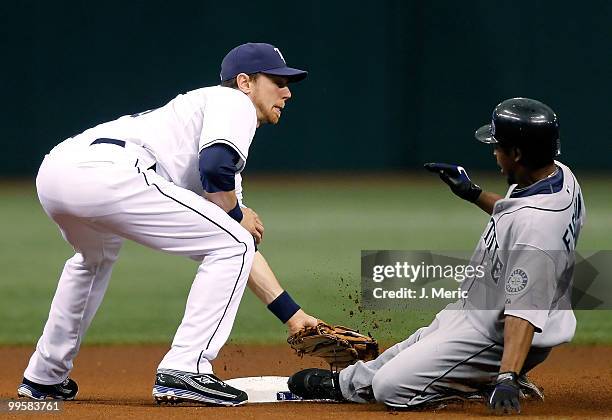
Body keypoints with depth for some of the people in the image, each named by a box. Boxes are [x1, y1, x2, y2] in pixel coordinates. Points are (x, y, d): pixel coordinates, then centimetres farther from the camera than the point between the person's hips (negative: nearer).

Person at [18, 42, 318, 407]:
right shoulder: (233, 101, 14)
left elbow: (244, 242, 37)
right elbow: (214, 169, -9)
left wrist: (293, 314, 33)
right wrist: (237, 214, 11)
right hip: (108, 171, -10)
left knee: (96, 257, 42)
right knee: (233, 244, 0)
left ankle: (45, 376, 42)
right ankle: (184, 370, -6)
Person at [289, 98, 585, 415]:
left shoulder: (534, 227, -36)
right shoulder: (560, 175, -4)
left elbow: (524, 308, -40)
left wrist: (507, 379, -47)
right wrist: (474, 193, 17)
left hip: (495, 338, -10)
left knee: (390, 387, -10)